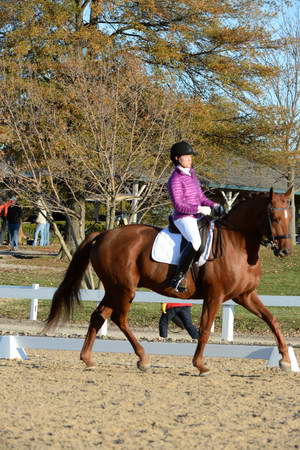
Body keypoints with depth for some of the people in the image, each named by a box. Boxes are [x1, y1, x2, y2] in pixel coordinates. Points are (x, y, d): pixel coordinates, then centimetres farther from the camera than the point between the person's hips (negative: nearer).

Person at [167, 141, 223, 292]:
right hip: (183, 218, -10)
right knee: (196, 241, -35)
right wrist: (199, 209, -22)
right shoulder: (175, 180, -11)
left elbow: (201, 197, 22)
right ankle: (177, 277, -30)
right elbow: (179, 205, -18)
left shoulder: (191, 174, 16)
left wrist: (213, 205, 4)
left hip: (196, 217, 10)